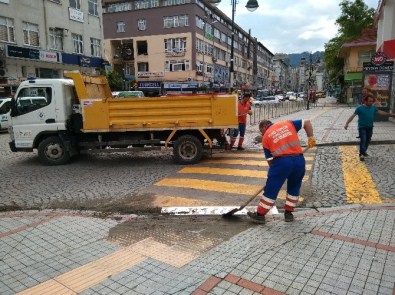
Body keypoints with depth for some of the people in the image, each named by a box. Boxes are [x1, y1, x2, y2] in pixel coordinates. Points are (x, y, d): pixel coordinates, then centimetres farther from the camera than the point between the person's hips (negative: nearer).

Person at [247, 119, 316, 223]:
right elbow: (307, 122, 16)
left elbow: (269, 159, 12)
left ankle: (260, 214, 15)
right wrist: (310, 137, 10)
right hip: (299, 160, 4)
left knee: (271, 188, 6)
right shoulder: (287, 123, 18)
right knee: (294, 187, 22)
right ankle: (288, 213, 29)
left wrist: (274, 172, 22)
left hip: (282, 161, -3)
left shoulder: (265, 137, 12)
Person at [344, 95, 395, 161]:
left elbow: (381, 112, 13)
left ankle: (364, 151, 31)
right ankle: (361, 154, -7)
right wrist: (347, 123, -26)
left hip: (370, 127, 6)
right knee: (363, 140, -12)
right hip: (362, 127, -5)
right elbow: (353, 116, -16)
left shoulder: (373, 107, 3)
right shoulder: (360, 108, -13)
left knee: (368, 140, 12)